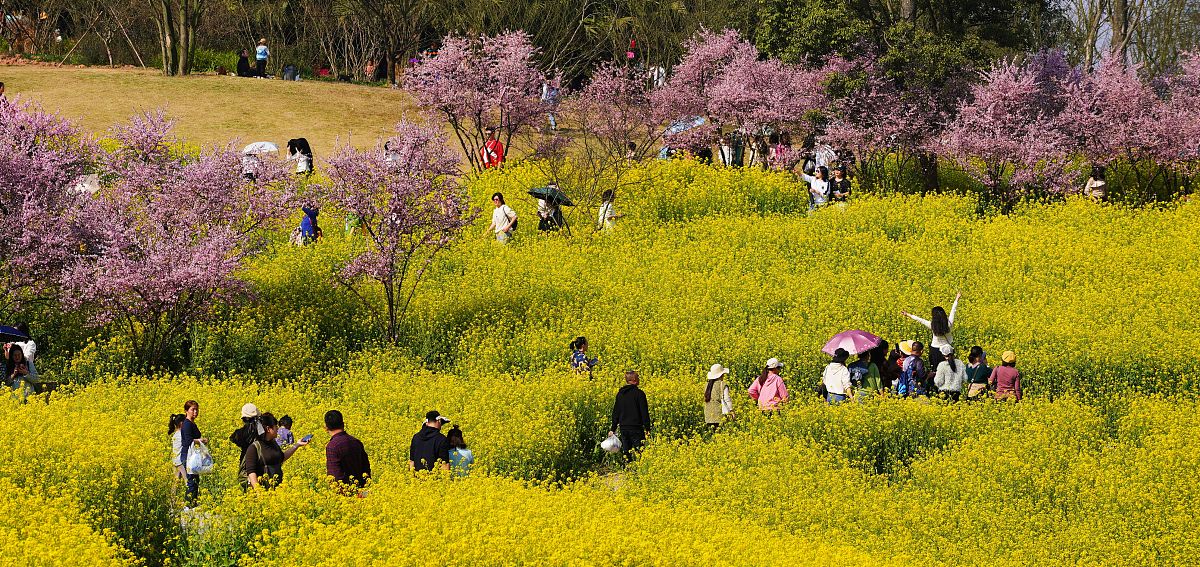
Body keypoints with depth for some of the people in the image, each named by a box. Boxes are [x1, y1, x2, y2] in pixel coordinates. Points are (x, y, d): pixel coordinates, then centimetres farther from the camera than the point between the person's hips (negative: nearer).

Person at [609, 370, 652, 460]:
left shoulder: (620, 394, 8)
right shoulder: (639, 393, -9)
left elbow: (616, 412, 13)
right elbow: (644, 412, -10)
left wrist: (613, 429, 18)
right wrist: (647, 428, -4)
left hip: (623, 428, 5)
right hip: (636, 428, -5)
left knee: (626, 452, 9)